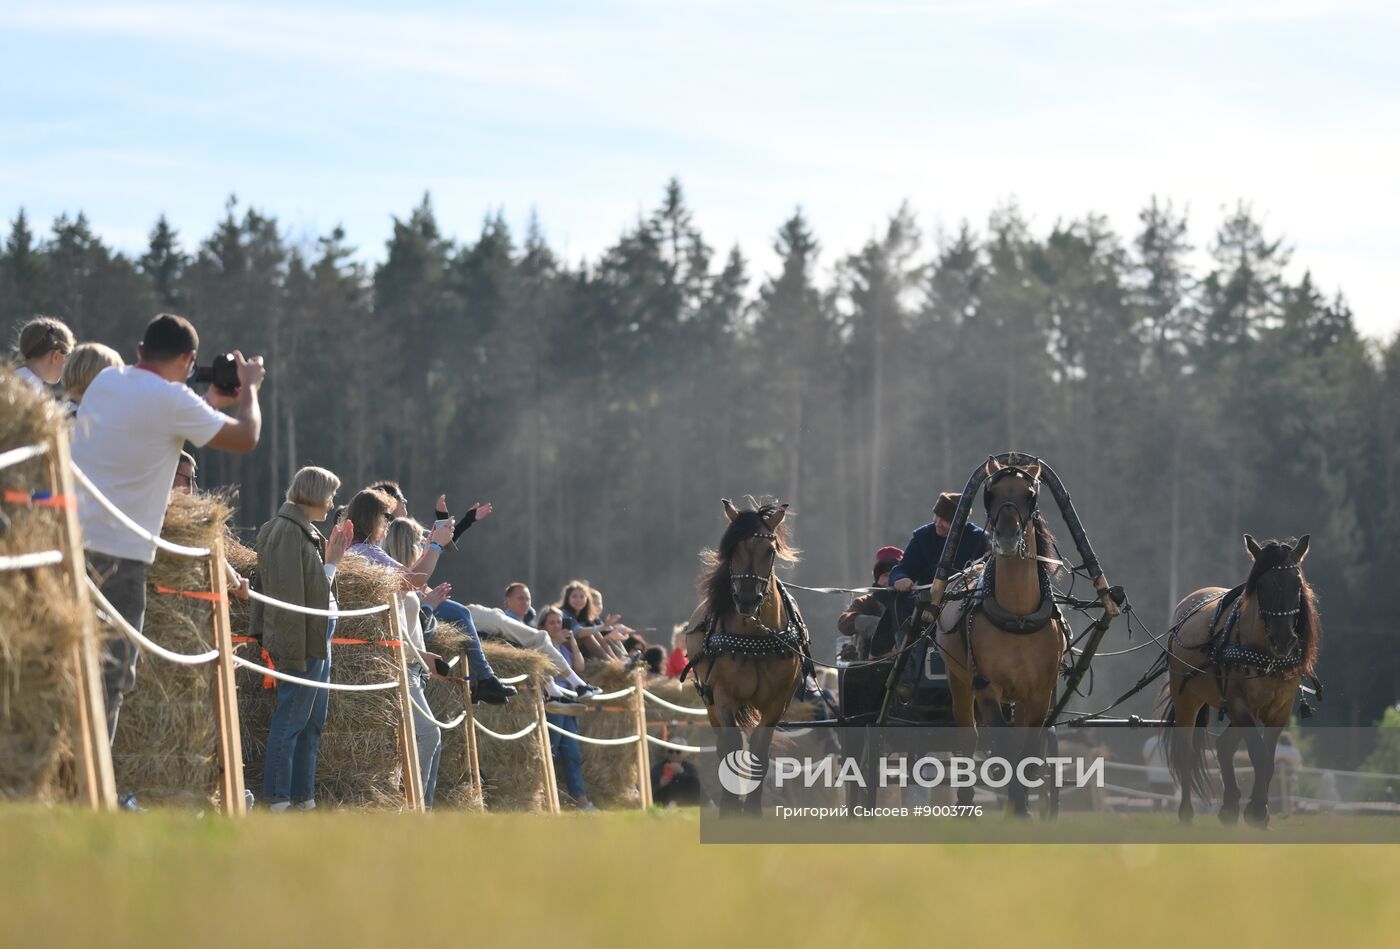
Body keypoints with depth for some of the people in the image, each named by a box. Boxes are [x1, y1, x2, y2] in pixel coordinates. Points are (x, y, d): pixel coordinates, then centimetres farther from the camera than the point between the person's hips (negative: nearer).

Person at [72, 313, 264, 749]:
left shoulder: (106, 380, 13)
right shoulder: (171, 399, -10)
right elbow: (245, 438, 0)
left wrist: (209, 403, 36)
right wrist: (250, 387, 17)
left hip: (68, 540, 7)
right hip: (116, 552, -7)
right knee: (109, 675, -4)